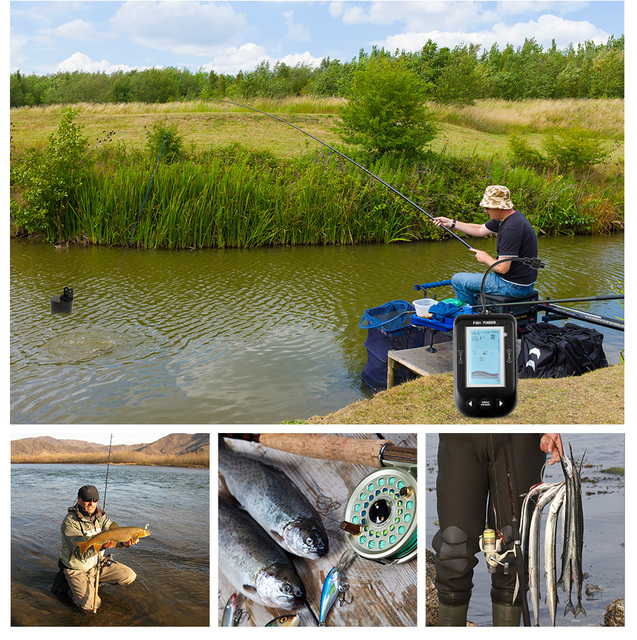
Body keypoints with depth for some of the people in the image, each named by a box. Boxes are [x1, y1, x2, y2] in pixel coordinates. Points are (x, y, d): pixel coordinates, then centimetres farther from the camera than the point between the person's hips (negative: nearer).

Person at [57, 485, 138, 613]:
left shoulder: (100, 516, -3)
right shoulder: (70, 522, -24)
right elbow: (80, 553, -32)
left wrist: (125, 542, -38)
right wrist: (102, 545, -50)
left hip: (97, 564, 6)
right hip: (77, 569, -6)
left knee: (130, 576, -3)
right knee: (90, 606, -20)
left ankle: (93, 581, 14)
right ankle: (72, 587, 10)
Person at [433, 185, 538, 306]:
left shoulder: (511, 229, -27)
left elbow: (502, 268, -27)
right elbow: (480, 230, 18)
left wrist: (485, 258, -7)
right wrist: (451, 223, 17)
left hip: (513, 286, -10)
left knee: (458, 280, -1)